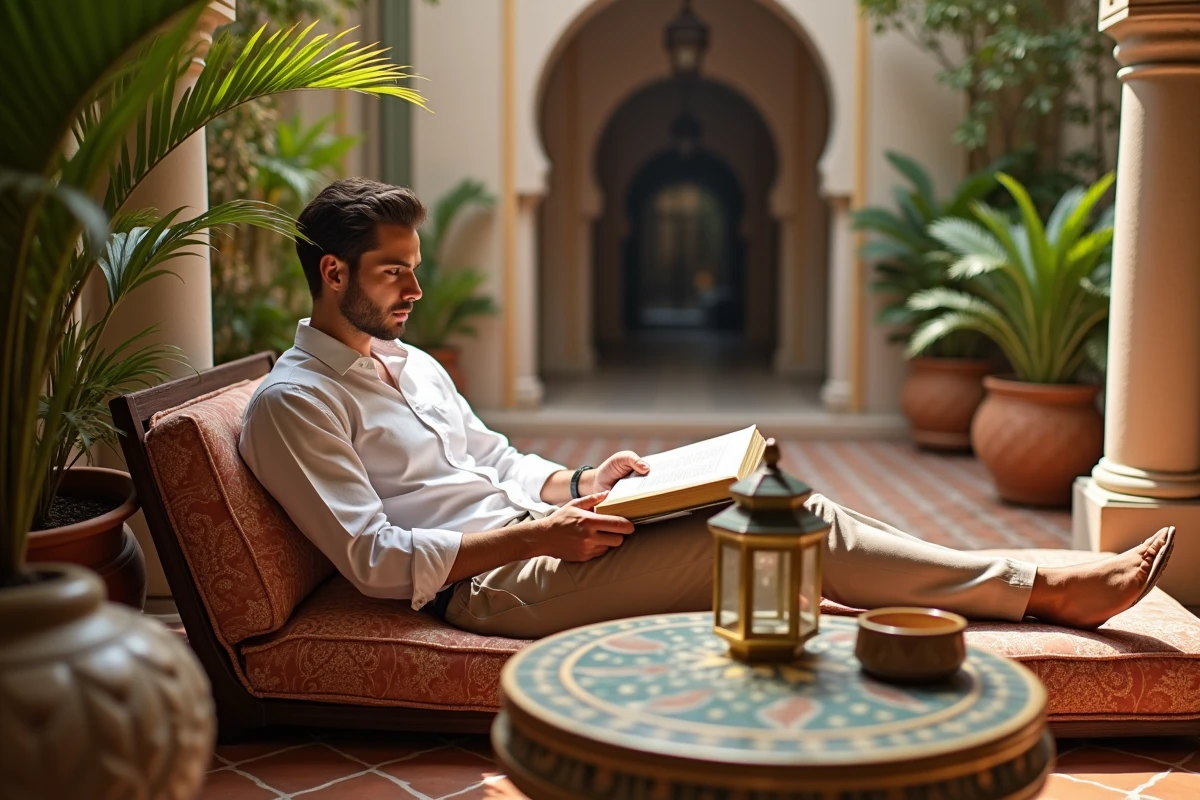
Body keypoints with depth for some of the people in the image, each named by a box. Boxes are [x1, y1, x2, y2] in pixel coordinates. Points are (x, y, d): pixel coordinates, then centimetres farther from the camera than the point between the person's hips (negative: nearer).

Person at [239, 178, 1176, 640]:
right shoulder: (293, 403, -9)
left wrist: (580, 484, 3)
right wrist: (539, 534, -20)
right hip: (490, 586, -8)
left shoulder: (410, 363, 18)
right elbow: (378, 561, -16)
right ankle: (1047, 588, -7)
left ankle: (1044, 586, -5)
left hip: (527, 541, 8)